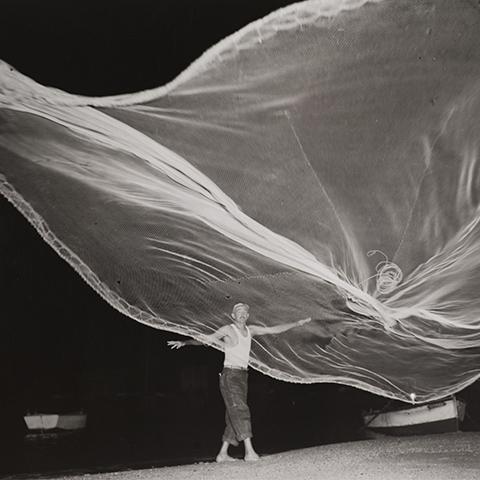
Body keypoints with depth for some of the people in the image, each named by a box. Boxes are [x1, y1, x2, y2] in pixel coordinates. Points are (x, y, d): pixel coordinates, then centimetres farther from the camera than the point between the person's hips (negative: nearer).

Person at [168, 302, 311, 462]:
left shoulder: (251, 330, 14)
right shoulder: (227, 330, -2)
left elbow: (275, 329, 17)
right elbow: (206, 339, -5)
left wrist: (297, 323, 16)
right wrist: (184, 342, -17)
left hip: (243, 376, 7)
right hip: (230, 374, -7)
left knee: (234, 416, 5)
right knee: (240, 410, -16)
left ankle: (223, 454, 10)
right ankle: (249, 451, -22)